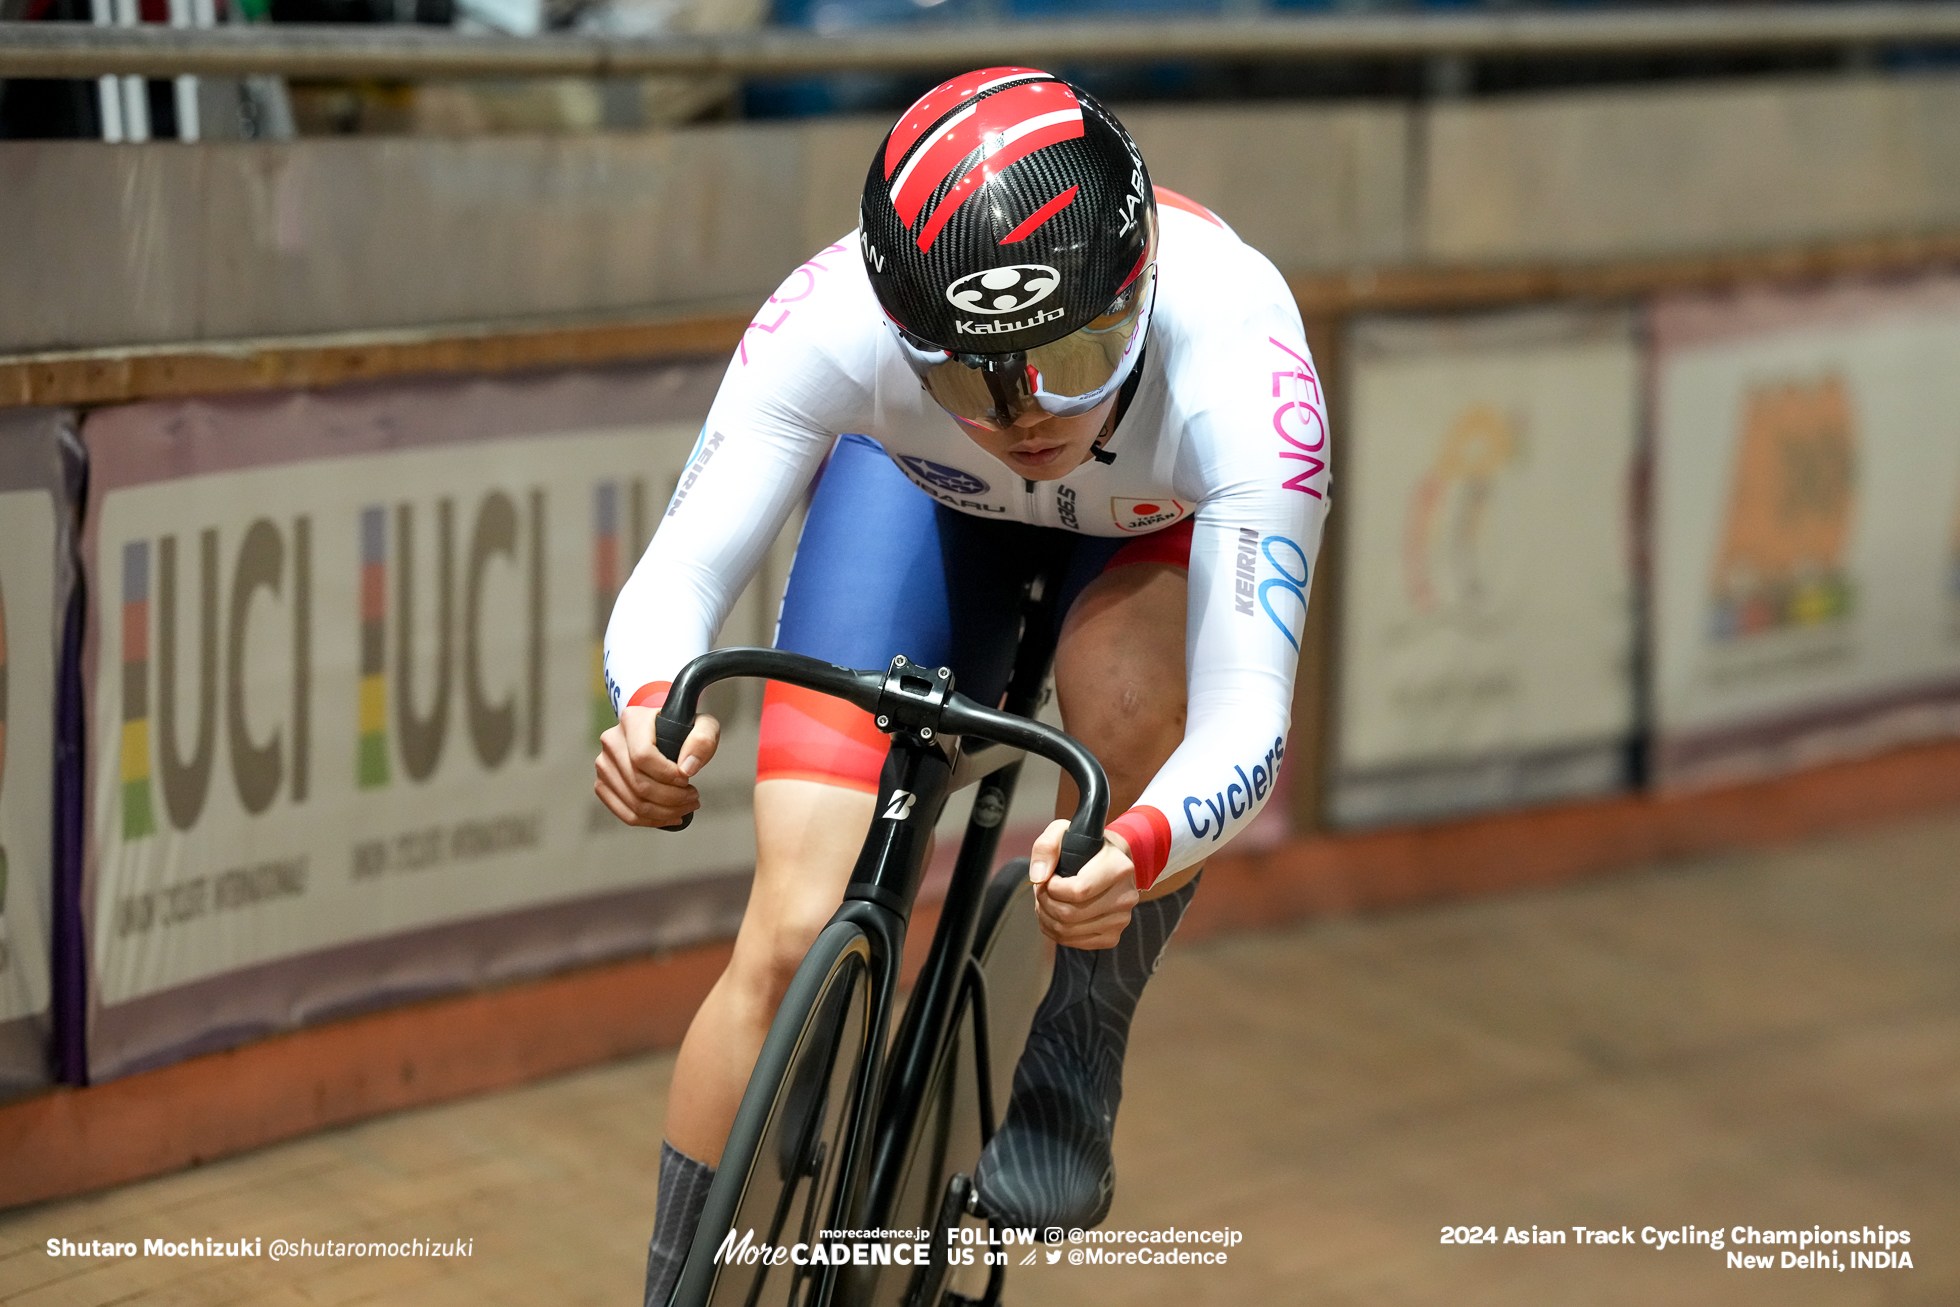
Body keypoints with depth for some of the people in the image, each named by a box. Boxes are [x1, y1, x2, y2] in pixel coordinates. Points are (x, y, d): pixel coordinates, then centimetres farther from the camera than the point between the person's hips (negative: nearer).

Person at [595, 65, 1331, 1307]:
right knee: (792, 943, -12)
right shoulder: (833, 320, -39)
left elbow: (1246, 726, -46)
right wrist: (653, 713, -58)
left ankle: (1076, 1066, -8)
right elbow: (676, 580, -35)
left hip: (1164, 511, -1)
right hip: (924, 494, 1)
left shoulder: (1239, 356, -43)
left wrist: (1140, 854, -67)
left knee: (1131, 708, -36)